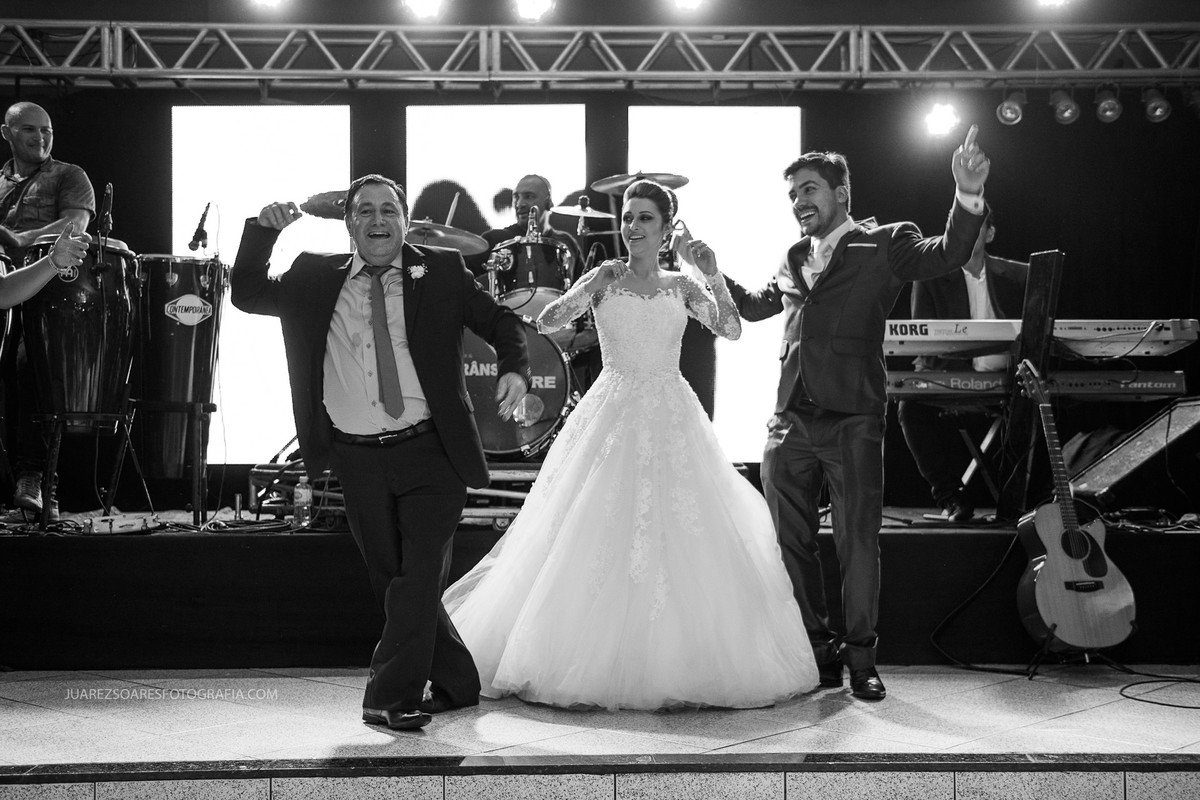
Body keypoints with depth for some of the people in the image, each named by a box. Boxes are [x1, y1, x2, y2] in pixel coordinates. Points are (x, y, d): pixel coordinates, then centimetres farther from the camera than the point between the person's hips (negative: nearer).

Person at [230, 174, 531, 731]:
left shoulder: (442, 272, 3)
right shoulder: (316, 279, 8)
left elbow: (501, 322, 7)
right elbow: (247, 295, 9)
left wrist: (514, 369, -12)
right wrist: (262, 230, -5)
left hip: (432, 453, -3)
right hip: (358, 460, 3)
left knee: (419, 576, -12)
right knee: (391, 581, 12)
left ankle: (392, 696, -3)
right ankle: (456, 684, 29)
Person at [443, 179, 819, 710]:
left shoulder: (682, 287, 9)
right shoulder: (605, 279, 4)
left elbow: (731, 330, -3)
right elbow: (546, 323, -8)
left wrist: (712, 275, -12)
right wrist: (597, 280, -20)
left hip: (672, 420, 2)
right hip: (614, 416, -2)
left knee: (682, 541, -1)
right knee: (602, 539, -4)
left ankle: (682, 661, 11)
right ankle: (599, 661, 7)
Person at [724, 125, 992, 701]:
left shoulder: (884, 245, 3)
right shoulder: (794, 260, 19)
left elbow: (947, 255, -14)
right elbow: (752, 307, 34)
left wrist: (968, 197, -30)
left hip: (853, 420, -5)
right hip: (790, 421, 6)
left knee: (859, 544, -2)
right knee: (792, 544, 9)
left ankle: (860, 657, 10)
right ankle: (819, 654, 20)